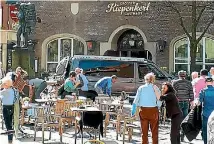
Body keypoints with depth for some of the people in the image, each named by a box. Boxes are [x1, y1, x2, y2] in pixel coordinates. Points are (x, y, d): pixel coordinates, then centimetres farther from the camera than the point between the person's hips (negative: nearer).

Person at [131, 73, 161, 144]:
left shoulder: (141, 88, -1)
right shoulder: (155, 88, -4)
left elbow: (136, 100, -3)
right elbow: (159, 100, -7)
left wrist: (133, 111, 0)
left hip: (143, 110, 1)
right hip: (153, 110, -1)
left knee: (144, 130, 11)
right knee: (154, 130, 9)